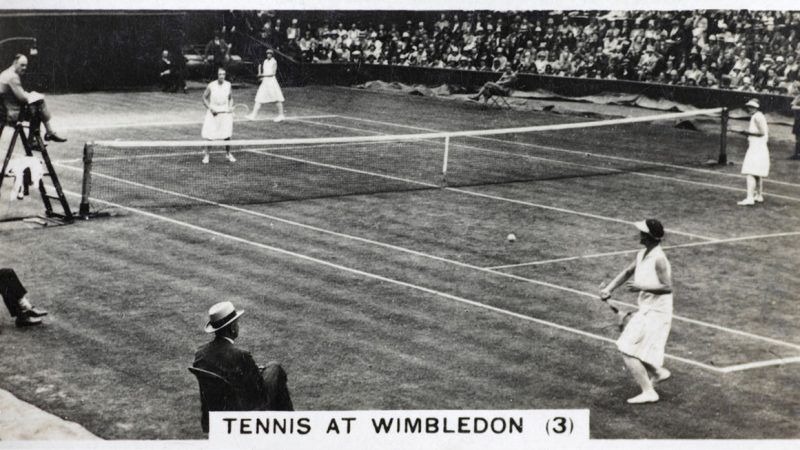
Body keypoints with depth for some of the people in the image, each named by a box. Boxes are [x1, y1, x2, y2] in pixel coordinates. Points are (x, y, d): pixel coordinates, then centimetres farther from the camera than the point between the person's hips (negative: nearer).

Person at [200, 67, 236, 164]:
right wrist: (210, 108, -9)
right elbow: (204, 98, 3)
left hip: (225, 112, 2)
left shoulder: (228, 85, 2)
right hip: (213, 113, -2)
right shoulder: (211, 86, -7)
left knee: (227, 135, -2)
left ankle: (228, 153, 16)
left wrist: (230, 107, -2)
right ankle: (206, 154, 12)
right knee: (210, 135, -4)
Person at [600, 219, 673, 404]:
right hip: (646, 310, 9)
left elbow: (667, 287, -23)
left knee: (628, 352, -12)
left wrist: (641, 287, -26)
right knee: (627, 348, 22)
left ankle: (648, 392, -7)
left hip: (655, 313, -9)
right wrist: (609, 288, 10)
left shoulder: (658, 259, -19)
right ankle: (658, 372, 39)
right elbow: (627, 272, 20)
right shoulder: (642, 255, 7)